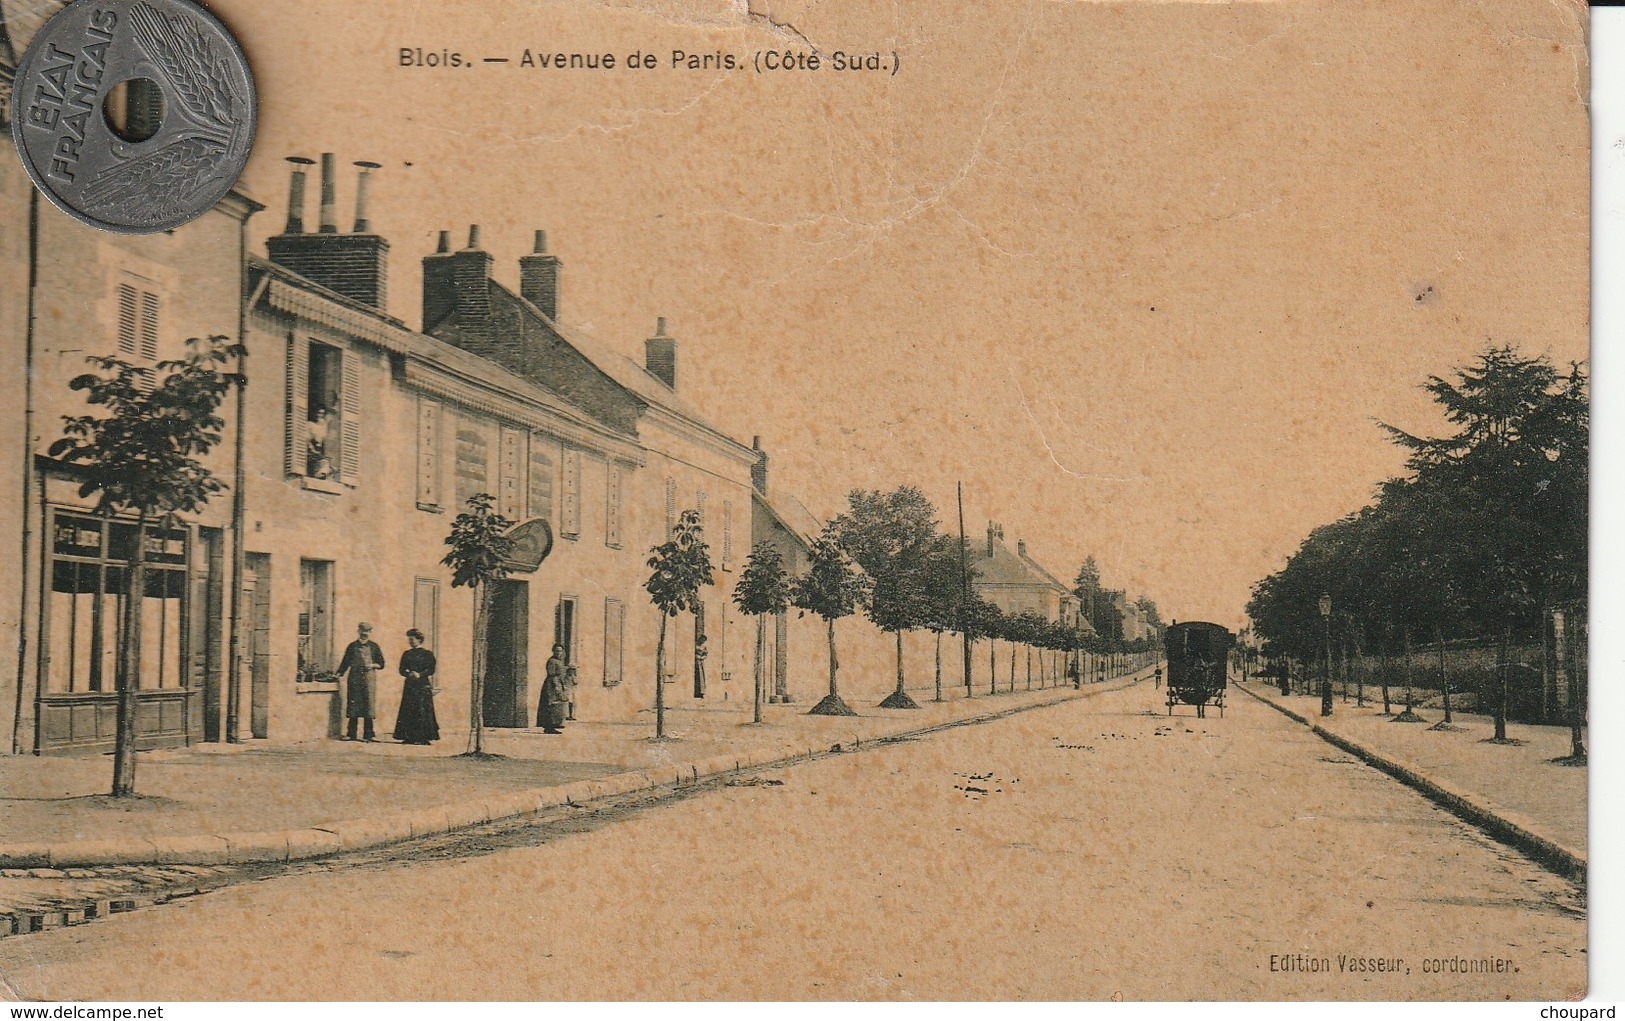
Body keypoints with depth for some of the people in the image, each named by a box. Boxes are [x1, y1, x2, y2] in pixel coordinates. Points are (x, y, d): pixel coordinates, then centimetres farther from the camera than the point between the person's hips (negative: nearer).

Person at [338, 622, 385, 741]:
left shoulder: (374, 647, 8)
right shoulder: (352, 646, 9)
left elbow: (381, 664, 10)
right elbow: (345, 663, 11)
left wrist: (373, 665, -10)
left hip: (369, 679, -1)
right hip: (354, 679, 1)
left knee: (368, 705, -4)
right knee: (353, 706, 0)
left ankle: (369, 734, 1)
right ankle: (351, 734, 5)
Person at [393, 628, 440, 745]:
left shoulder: (427, 654, 2)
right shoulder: (406, 654, 14)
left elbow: (431, 670, -5)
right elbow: (402, 670, 7)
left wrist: (420, 674, -20)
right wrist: (409, 674, -14)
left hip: (423, 685, -4)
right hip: (409, 685, 4)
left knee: (422, 711, -8)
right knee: (408, 712, -1)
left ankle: (423, 738, -7)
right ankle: (409, 737, 2)